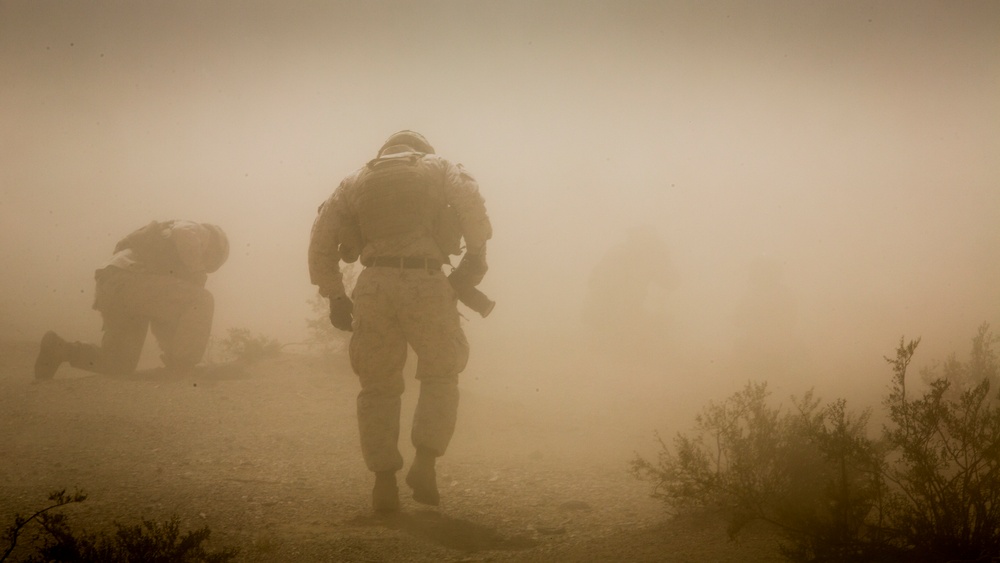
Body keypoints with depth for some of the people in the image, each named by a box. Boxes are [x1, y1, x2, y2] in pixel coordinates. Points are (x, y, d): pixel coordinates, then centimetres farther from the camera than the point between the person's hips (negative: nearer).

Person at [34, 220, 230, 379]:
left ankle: (58, 349, 20)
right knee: (201, 300, -14)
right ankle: (181, 365, -12)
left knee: (120, 366, 17)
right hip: (126, 280, -10)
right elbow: (181, 233, -17)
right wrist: (197, 275, -6)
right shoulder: (198, 233, 9)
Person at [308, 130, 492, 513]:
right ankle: (424, 462, 0)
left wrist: (334, 295, 19)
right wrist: (476, 256, 3)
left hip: (374, 284, 2)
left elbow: (322, 237, 15)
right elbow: (471, 200, -4)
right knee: (440, 377, 16)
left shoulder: (356, 180, 23)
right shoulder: (438, 168, 17)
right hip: (425, 283, -2)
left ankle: (383, 483, 9)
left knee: (378, 386, 13)